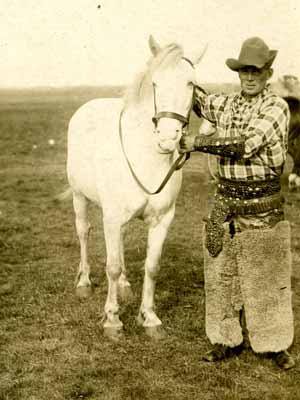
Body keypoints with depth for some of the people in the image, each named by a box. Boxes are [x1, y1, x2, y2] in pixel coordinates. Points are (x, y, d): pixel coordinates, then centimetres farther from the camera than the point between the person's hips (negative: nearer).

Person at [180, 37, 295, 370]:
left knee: (267, 277, 3)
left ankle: (275, 344, 18)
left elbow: (244, 145, -21)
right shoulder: (226, 105, 8)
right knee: (221, 273, 9)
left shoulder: (277, 108, -10)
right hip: (224, 202, 5)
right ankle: (228, 339, 23)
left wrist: (197, 142, -16)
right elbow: (194, 98, 21)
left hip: (264, 206, -5)